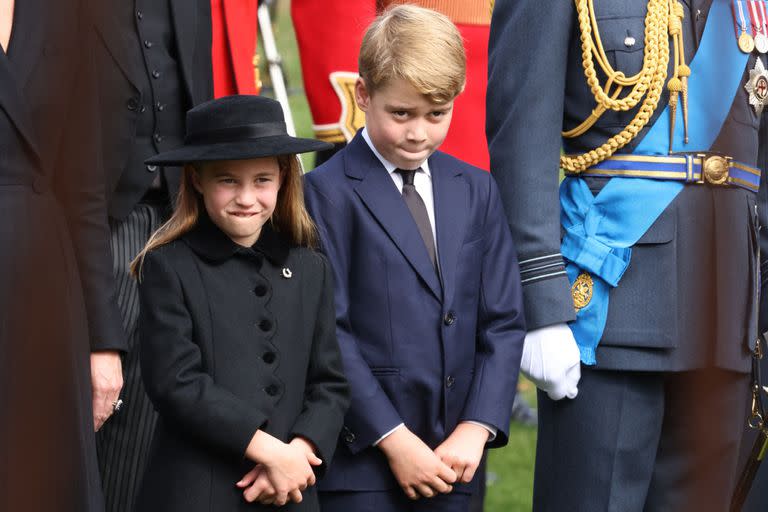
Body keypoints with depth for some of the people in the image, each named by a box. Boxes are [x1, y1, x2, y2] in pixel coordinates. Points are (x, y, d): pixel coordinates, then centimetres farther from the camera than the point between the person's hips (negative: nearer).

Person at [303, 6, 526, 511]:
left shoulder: (476, 191, 13)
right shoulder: (328, 192, -3)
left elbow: (503, 322, 9)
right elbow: (328, 333, -9)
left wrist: (477, 427, -4)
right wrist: (393, 439, -13)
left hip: (451, 466, 4)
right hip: (361, 465, -4)